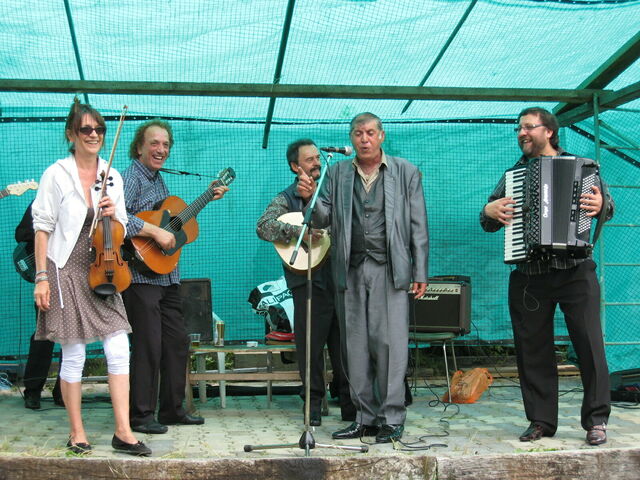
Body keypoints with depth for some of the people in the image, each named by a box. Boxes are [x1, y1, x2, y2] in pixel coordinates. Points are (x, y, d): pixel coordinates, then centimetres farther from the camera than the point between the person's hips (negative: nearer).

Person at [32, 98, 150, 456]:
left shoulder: (113, 177, 9)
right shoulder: (57, 174, -3)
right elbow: (43, 227, -4)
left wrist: (114, 214, -8)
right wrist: (42, 278, -9)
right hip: (67, 271, -4)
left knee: (119, 349, -4)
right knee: (74, 354, 1)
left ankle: (123, 432, 1)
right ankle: (77, 432, 15)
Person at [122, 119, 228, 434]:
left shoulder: (158, 179, 17)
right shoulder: (131, 178, -10)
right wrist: (155, 232, -28)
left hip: (167, 276, 9)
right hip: (141, 275, -9)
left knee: (178, 342, 13)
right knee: (148, 346, -5)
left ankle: (172, 409, 24)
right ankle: (140, 415, 7)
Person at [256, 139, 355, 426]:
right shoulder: (287, 198, 4)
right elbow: (264, 227, -13)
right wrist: (299, 232, -23)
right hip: (309, 282, -3)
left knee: (345, 344, 6)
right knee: (311, 346, 0)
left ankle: (350, 405, 16)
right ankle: (314, 404, 12)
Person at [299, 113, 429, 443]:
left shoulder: (406, 172, 8)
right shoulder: (337, 174, 13)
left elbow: (418, 226, 4)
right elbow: (323, 220, 8)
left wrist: (420, 273, -2)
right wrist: (310, 198, -12)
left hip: (389, 270, -3)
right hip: (351, 271, 3)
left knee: (390, 342, -6)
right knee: (356, 347, 6)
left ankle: (391, 419, 3)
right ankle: (365, 418, 16)